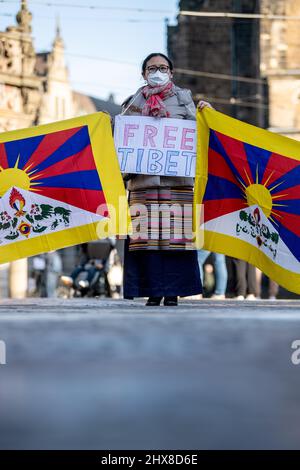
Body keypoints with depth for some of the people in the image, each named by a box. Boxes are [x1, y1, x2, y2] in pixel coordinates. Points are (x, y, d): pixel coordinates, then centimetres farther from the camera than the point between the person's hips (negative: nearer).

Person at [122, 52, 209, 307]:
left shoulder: (182, 97, 16)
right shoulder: (135, 102, 18)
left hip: (176, 175, -1)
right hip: (144, 177, 1)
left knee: (175, 234, -7)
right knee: (146, 234, -7)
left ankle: (174, 291, -4)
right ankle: (154, 291, -3)